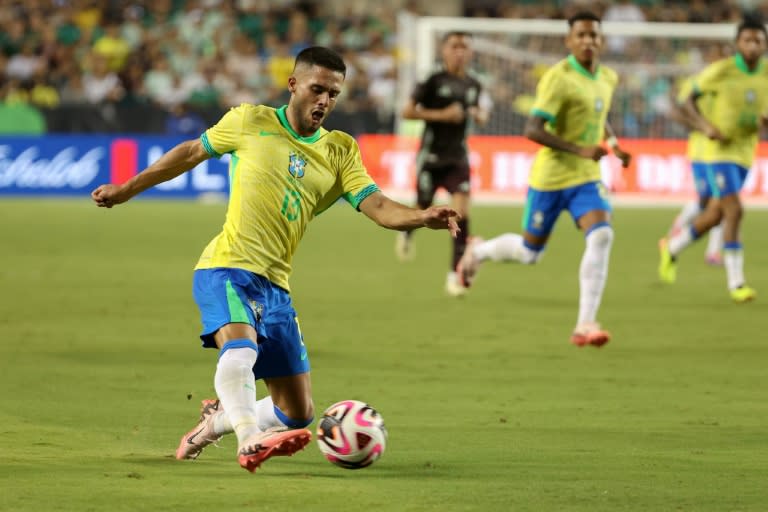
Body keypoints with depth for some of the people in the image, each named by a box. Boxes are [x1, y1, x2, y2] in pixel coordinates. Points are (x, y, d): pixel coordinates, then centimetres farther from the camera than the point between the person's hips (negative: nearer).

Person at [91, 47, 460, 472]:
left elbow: (377, 206, -4)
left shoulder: (341, 151, 9)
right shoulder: (249, 123, 1)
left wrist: (422, 217, -25)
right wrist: (126, 190, 20)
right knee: (240, 344, -38)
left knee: (298, 412, 6)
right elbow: (192, 153, 15)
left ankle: (215, 422, 29)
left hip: (274, 283, 5)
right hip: (226, 267, -5)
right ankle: (250, 440, -49)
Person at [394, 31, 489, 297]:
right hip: (431, 154, -3)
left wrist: (480, 115, 0)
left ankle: (455, 273, -10)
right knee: (423, 210, 7)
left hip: (458, 157, 3)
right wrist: (442, 115, -19)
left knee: (461, 210, -14)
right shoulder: (435, 81, -8)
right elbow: (407, 111, -11)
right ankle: (406, 232, 46)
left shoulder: (473, 85, 6)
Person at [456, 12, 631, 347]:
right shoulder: (558, 78, -18)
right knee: (530, 252, 9)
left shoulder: (608, 78, 6)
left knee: (601, 236, -21)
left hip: (586, 179, 5)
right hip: (551, 177, -5)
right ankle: (478, 251, 44)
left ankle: (585, 325, -19)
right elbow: (532, 130, -24)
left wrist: (613, 143, 9)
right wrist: (580, 150, -30)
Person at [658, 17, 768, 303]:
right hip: (718, 151, -6)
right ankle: (736, 284, -14)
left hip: (744, 154, 6)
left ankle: (671, 248, 40)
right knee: (734, 211, -18)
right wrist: (705, 126, -20)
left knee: (714, 216, 14)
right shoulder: (720, 71, -13)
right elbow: (689, 101, -2)